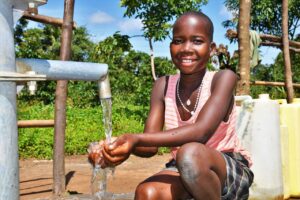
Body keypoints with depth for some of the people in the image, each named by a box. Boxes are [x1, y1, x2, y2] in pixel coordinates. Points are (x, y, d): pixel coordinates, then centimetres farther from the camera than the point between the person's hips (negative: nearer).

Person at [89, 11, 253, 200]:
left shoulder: (223, 78, -16)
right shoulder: (163, 86, -3)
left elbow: (201, 132, -31)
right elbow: (151, 146, -11)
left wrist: (137, 139, -40)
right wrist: (127, 145, -33)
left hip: (232, 172, -3)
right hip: (183, 171, 4)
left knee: (190, 153, -35)